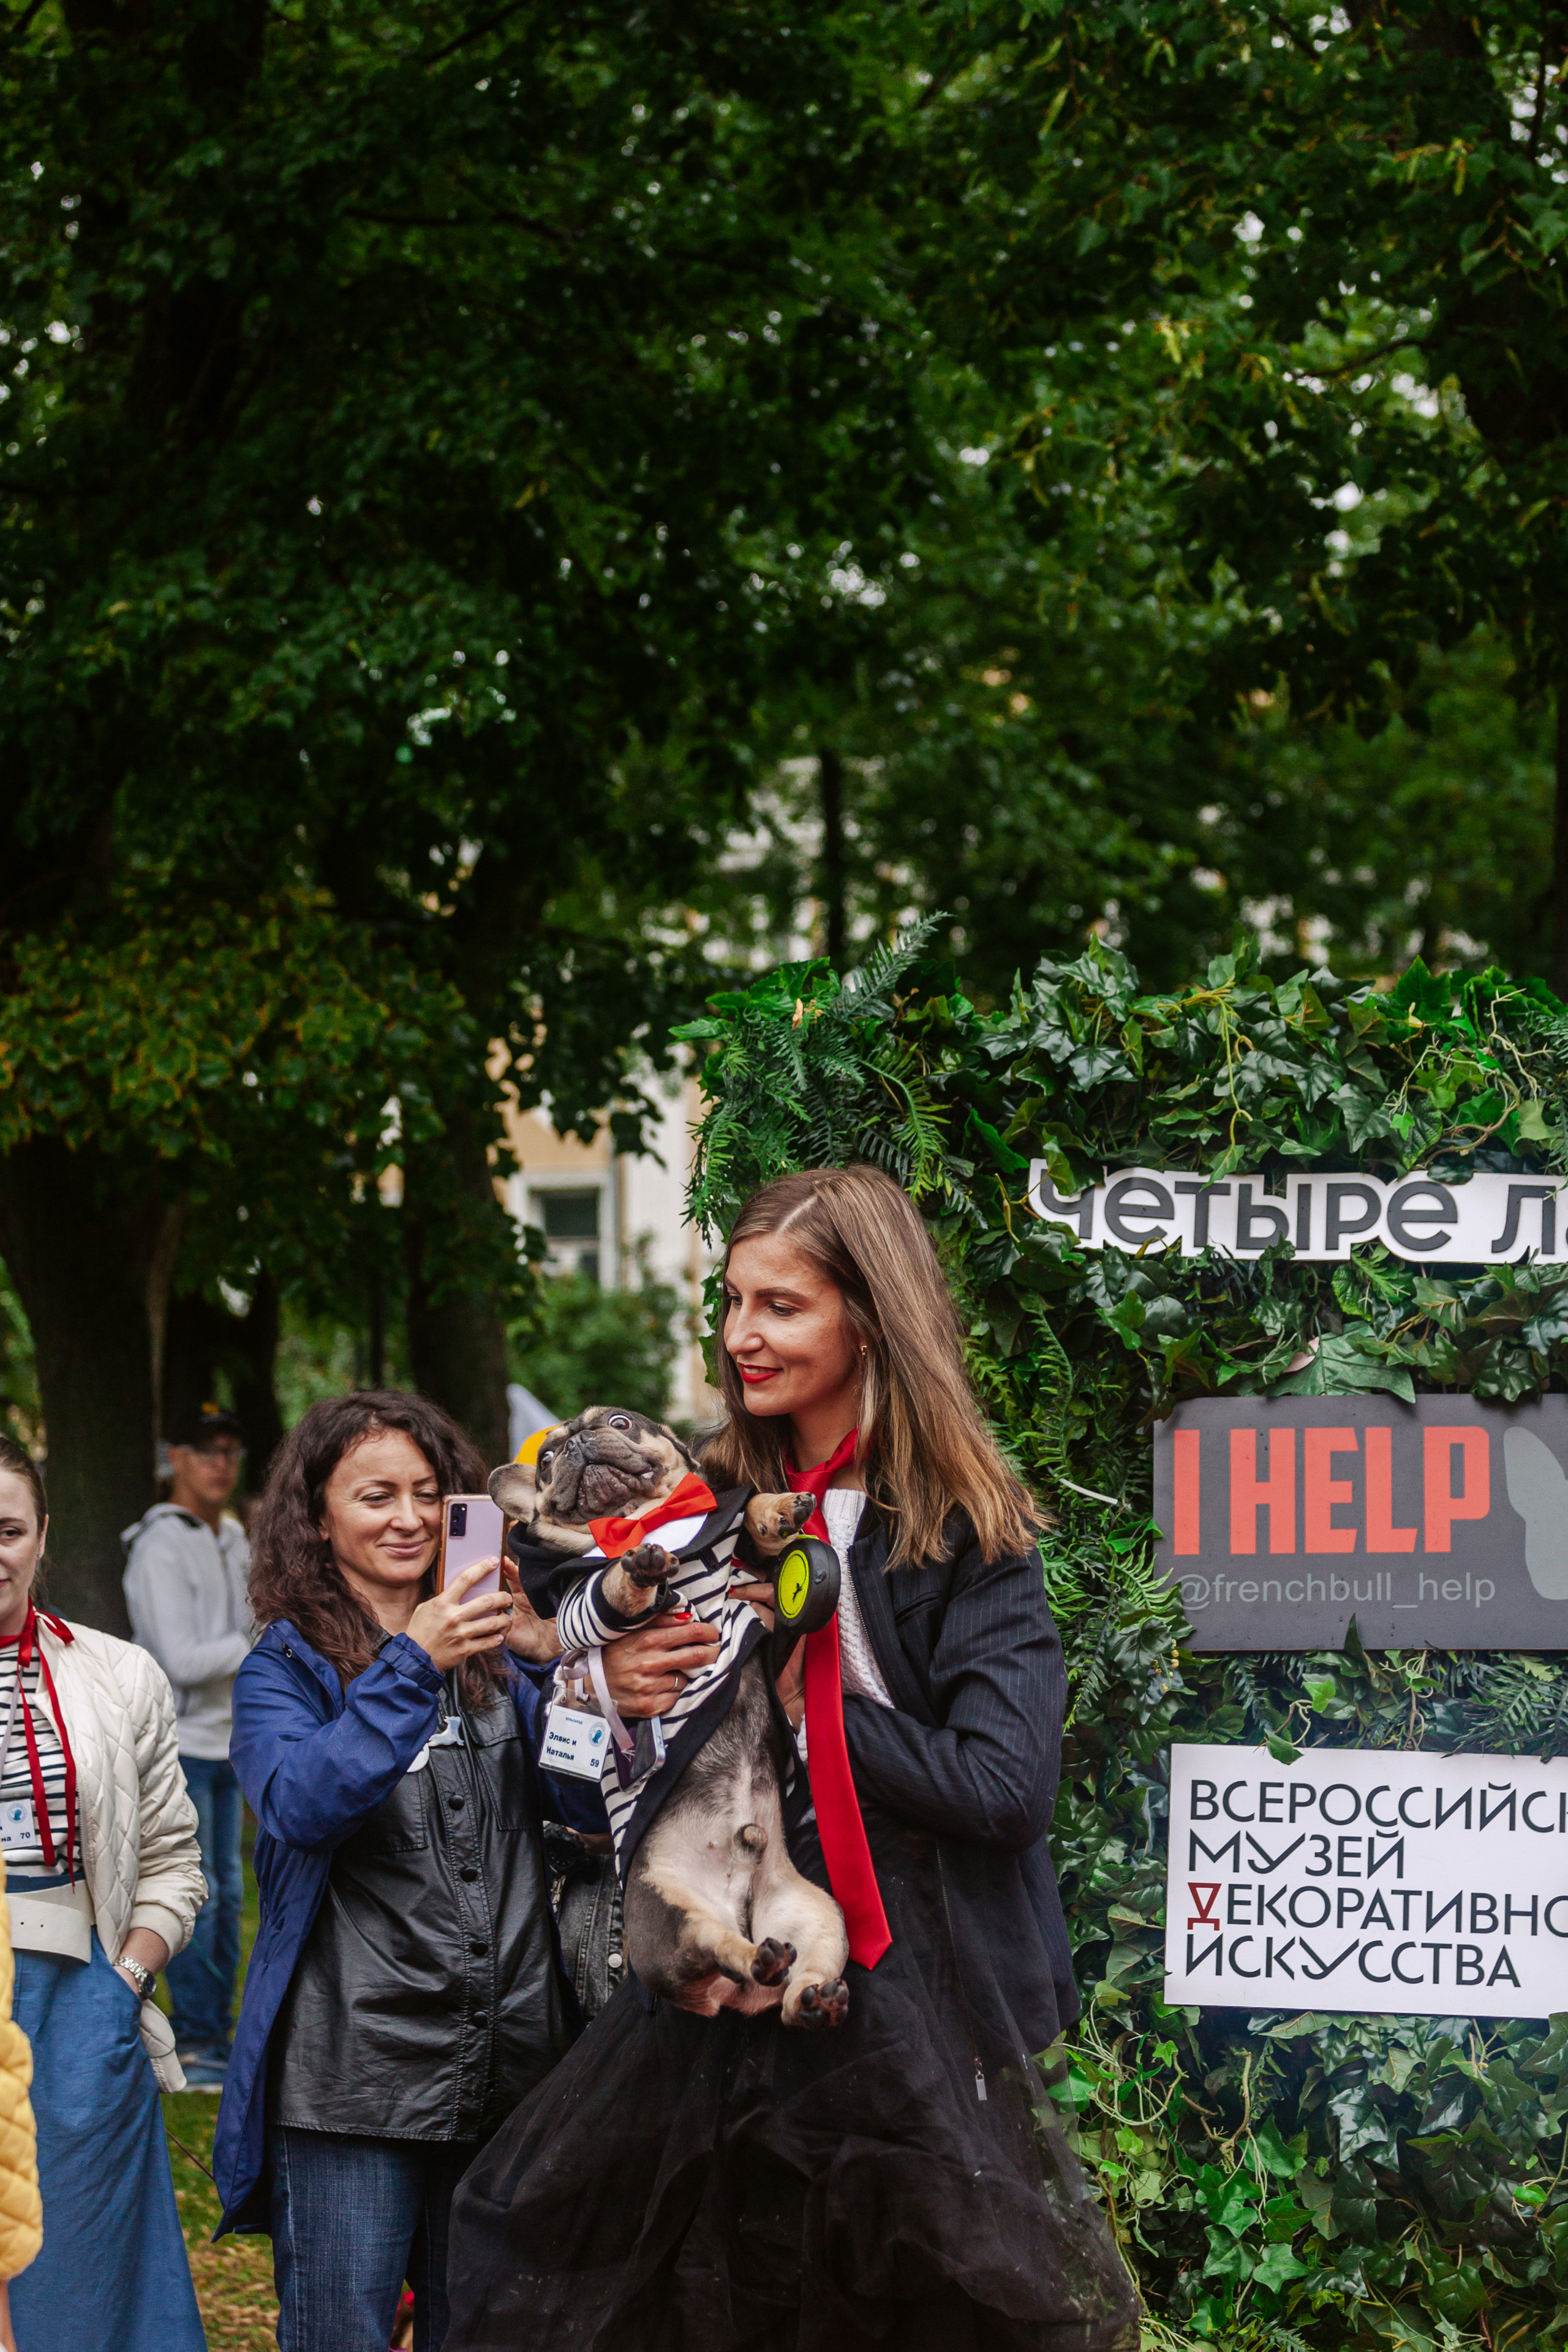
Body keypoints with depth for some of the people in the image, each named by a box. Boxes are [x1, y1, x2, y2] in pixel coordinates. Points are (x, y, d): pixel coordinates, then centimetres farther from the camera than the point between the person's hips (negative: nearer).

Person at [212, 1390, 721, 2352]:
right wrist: (412, 1665, -25)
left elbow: (600, 1801, -1)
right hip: (354, 2081, -4)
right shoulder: (286, 1668, 2)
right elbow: (299, 1806, -17)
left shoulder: (500, 1657, 12)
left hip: (509, 2072, 4)